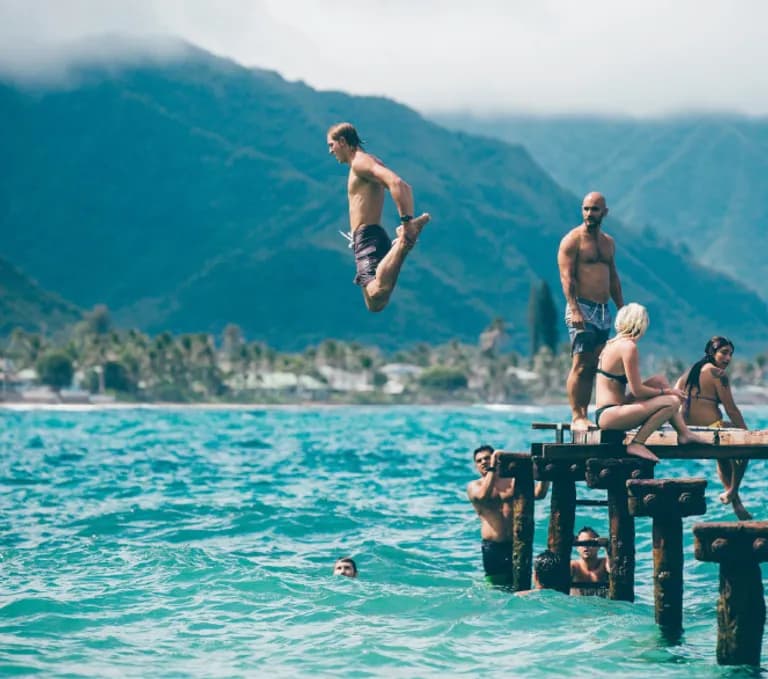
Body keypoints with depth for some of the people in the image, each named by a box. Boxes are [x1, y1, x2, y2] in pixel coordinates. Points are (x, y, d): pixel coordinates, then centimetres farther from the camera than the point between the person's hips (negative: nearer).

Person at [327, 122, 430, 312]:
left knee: (377, 294, -32)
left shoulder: (360, 162, -9)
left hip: (367, 239, -11)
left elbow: (396, 183, -25)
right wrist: (409, 222, 14)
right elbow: (405, 188, 25)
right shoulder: (370, 163, 23)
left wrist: (406, 221, -28)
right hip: (371, 238, 11)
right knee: (375, 304, 10)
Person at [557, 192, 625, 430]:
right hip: (582, 309, -7)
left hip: (603, 311, 7)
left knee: (593, 366, 6)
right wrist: (574, 309, -22)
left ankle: (584, 414, 8)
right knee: (581, 365, -10)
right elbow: (567, 277, -12)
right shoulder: (572, 240, -5)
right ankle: (577, 417, -9)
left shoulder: (608, 242, 17)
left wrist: (622, 309, 17)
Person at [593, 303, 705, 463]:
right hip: (610, 415, -10)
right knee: (672, 402, -16)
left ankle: (684, 433, 15)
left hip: (605, 413, 10)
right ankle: (637, 444, -14)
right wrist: (666, 391, 1)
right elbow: (637, 390, -13)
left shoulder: (612, 343, 16)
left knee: (660, 380, 15)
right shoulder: (629, 347, -13)